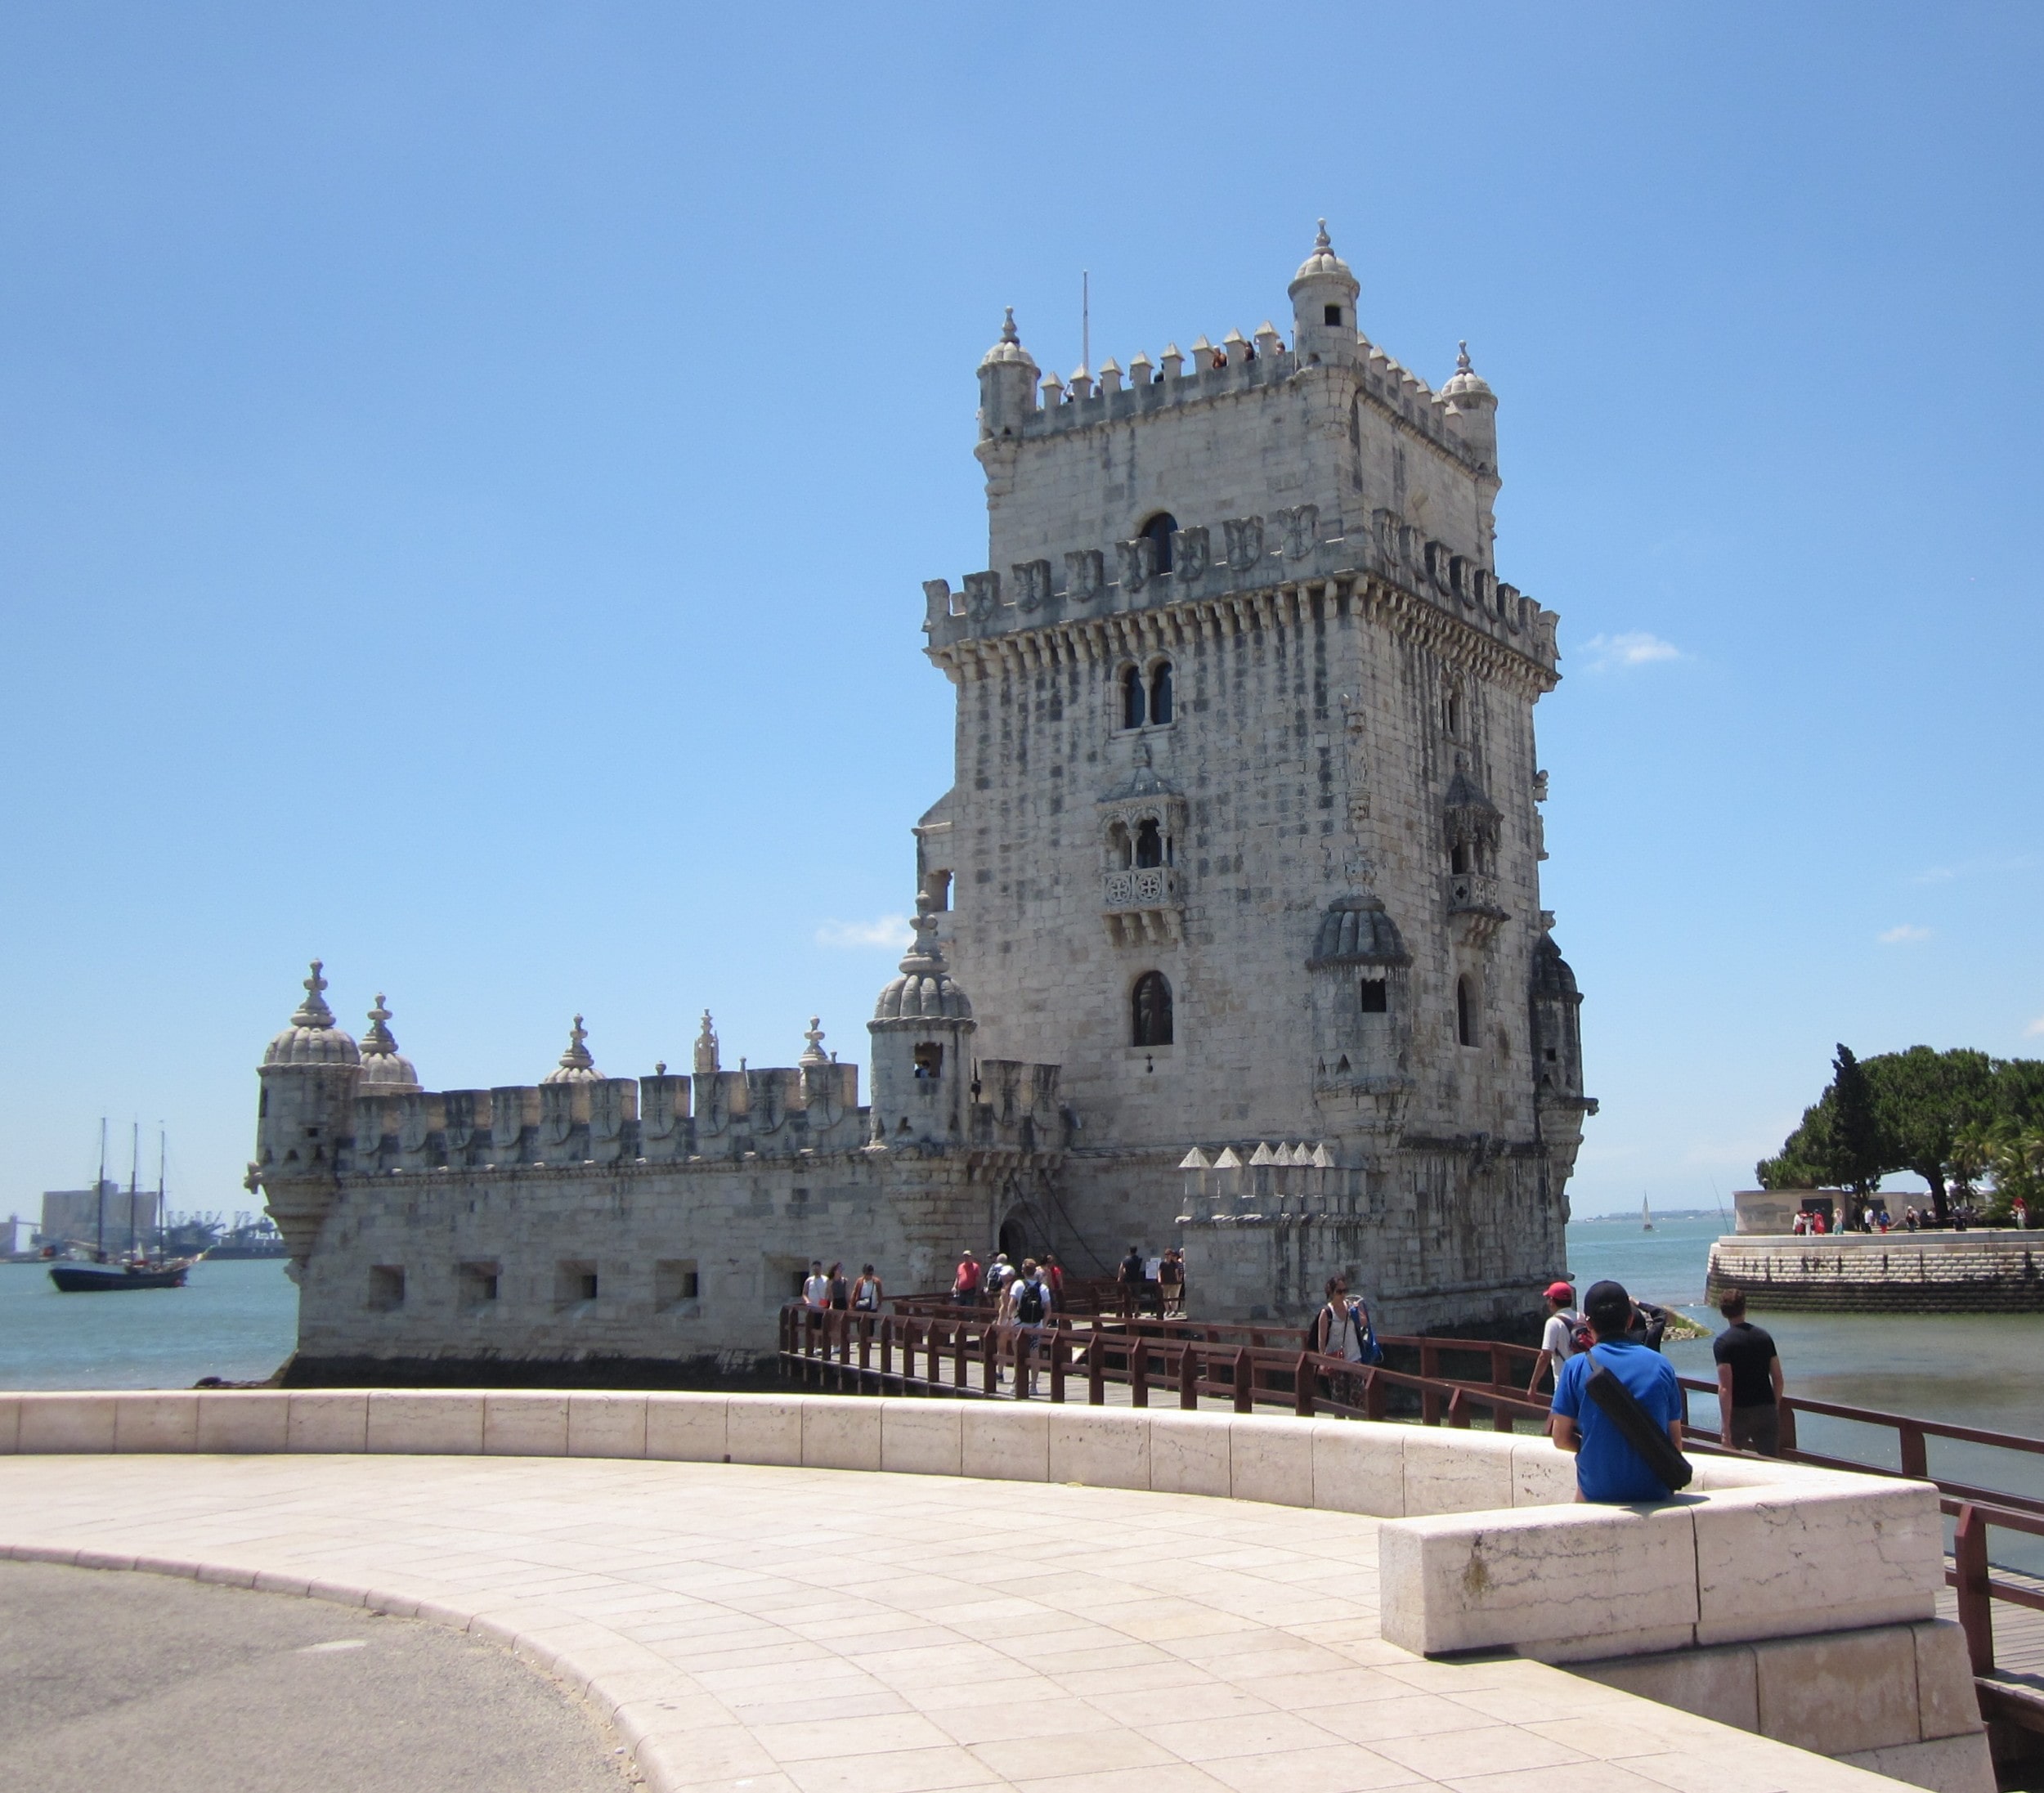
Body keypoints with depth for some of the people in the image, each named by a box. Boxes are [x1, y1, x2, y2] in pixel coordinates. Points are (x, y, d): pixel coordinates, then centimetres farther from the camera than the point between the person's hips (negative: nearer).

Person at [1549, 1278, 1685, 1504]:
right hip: (1654, 1492, 2)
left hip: (1598, 1493, -2)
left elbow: (1561, 1438, -5)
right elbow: (1676, 1441, 3)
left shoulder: (1576, 1367, -7)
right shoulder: (1661, 1365, 0)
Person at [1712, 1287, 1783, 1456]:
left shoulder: (1722, 1343, -11)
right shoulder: (1764, 1337, 5)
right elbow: (1778, 1378, 7)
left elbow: (1725, 1387, -17)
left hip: (1739, 1412, -4)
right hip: (1766, 1410, 4)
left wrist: (1725, 1424, -16)